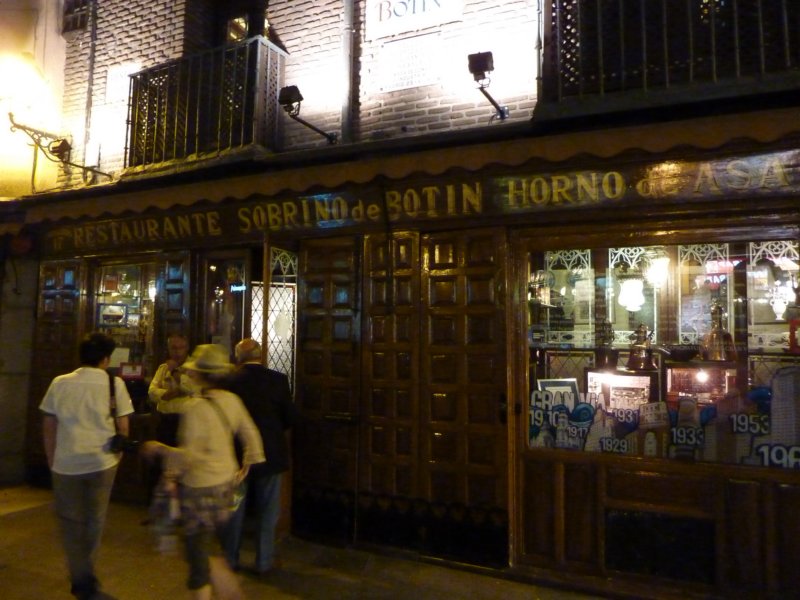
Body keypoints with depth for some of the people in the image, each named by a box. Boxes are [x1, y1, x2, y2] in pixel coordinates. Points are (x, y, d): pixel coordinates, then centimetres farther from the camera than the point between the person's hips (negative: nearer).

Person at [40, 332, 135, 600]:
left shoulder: (59, 383, 0)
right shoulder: (114, 384, -6)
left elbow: (48, 427, 5)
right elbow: (122, 428, -3)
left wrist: (51, 460, 16)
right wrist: (117, 454, 13)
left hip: (66, 463, 1)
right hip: (102, 462, -1)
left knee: (71, 522, 16)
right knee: (94, 521, 17)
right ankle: (85, 576, 30)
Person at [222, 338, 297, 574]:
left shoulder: (230, 380, -11)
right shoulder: (278, 379, -10)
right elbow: (290, 416, -6)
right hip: (271, 453, 0)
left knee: (235, 509, 16)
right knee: (267, 511, 11)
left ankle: (230, 558, 28)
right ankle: (263, 562, 18)